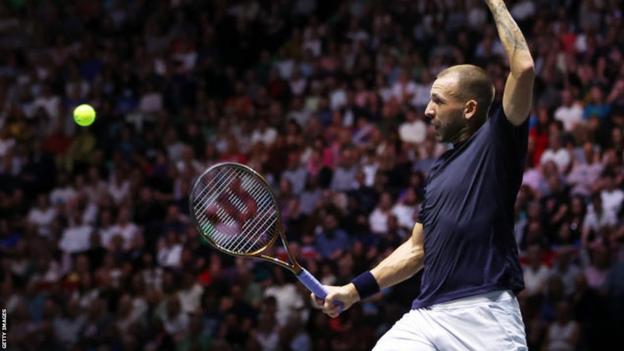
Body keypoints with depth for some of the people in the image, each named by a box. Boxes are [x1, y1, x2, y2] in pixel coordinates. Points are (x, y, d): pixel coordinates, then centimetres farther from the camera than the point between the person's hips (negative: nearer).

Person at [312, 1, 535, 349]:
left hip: (485, 315, -6)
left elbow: (524, 68, -14)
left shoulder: (497, 142, 0)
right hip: (428, 315, 7)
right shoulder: (439, 169, 21)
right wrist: (354, 290, 21)